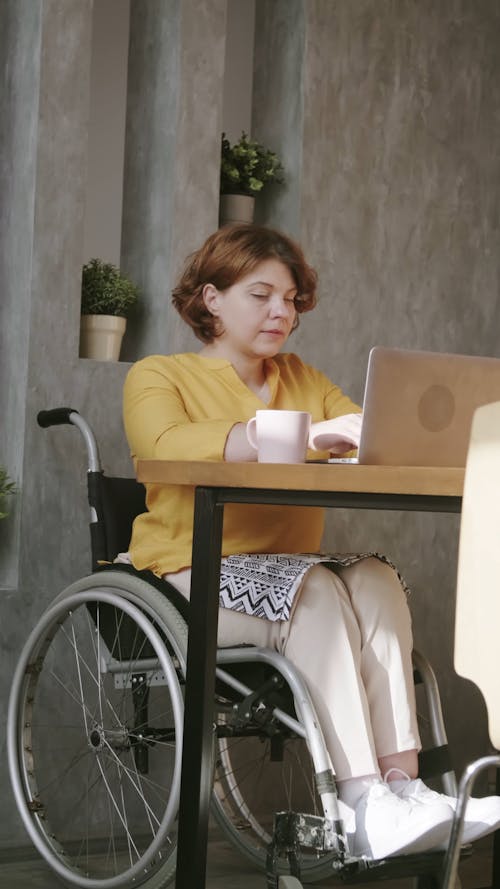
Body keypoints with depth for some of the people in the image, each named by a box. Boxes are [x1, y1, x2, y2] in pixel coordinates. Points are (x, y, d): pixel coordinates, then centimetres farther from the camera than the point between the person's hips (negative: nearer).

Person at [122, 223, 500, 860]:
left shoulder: (302, 379, 22)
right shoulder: (157, 376, 4)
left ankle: (401, 781, -35)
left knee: (376, 578, -25)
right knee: (316, 590, -32)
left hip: (293, 568, 5)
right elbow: (167, 443, -20)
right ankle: (362, 803, -38)